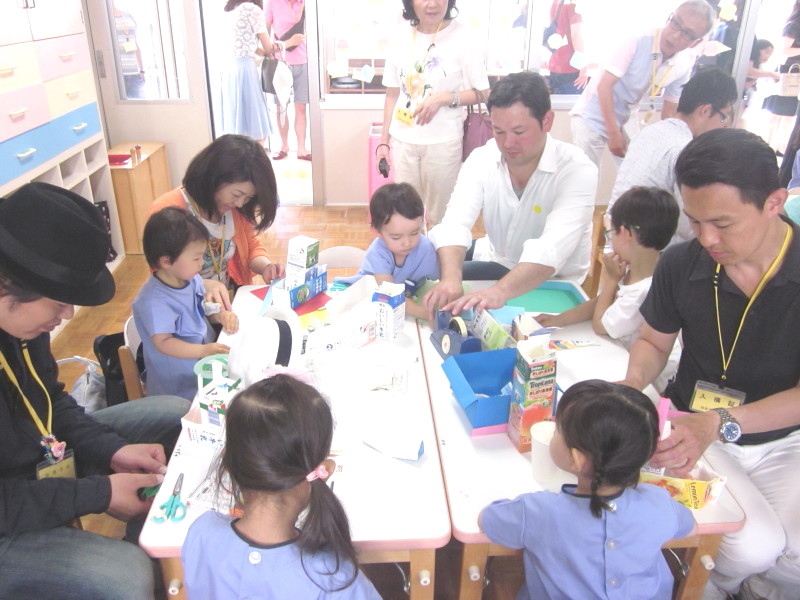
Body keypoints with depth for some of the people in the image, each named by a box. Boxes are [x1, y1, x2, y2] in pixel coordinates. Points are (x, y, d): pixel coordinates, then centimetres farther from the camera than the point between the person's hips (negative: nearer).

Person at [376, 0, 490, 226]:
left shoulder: (461, 37, -8)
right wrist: (384, 140, 10)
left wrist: (443, 98, -19)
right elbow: (392, 94, 10)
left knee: (439, 215, 6)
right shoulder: (400, 37, 3)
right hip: (402, 139, 4)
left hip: (443, 141, -3)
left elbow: (483, 93, -5)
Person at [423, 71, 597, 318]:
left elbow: (551, 250, -38)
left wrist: (499, 291, -56)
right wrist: (450, 279, -46)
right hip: (495, 259, 5)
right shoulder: (481, 159, -12)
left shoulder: (577, 170, -24)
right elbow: (455, 224, -25)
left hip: (552, 280, -5)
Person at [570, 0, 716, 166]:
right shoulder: (638, 41, -23)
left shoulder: (684, 65, -6)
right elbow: (604, 85, -22)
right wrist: (613, 133, -22)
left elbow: (669, 112, 4)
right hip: (594, 118, -5)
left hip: (627, 121, 6)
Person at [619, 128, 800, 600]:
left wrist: (721, 423, -30)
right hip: (695, 427, 0)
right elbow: (654, 341, 8)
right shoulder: (681, 264, -10)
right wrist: (634, 384, -14)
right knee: (752, 545, -24)